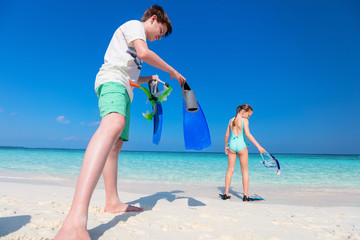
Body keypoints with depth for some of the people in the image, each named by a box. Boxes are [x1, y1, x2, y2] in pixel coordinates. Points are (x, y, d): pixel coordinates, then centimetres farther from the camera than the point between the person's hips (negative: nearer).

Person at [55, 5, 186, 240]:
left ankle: (113, 202, 11)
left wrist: (148, 79, 26)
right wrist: (172, 71, -4)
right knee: (114, 125, -38)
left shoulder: (135, 43, 35)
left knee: (116, 145, 5)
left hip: (123, 89, 12)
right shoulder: (134, 25, 8)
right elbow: (144, 53, -14)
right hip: (111, 81, -12)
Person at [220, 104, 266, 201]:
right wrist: (258, 146, -21)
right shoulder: (244, 120, -6)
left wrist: (226, 146, 25)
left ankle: (226, 194, 12)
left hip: (232, 145, 4)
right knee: (244, 171, 8)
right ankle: (245, 195, 11)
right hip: (241, 145, -4)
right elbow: (247, 134, -19)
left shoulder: (231, 120, 10)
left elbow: (226, 135, 13)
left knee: (230, 170, 9)